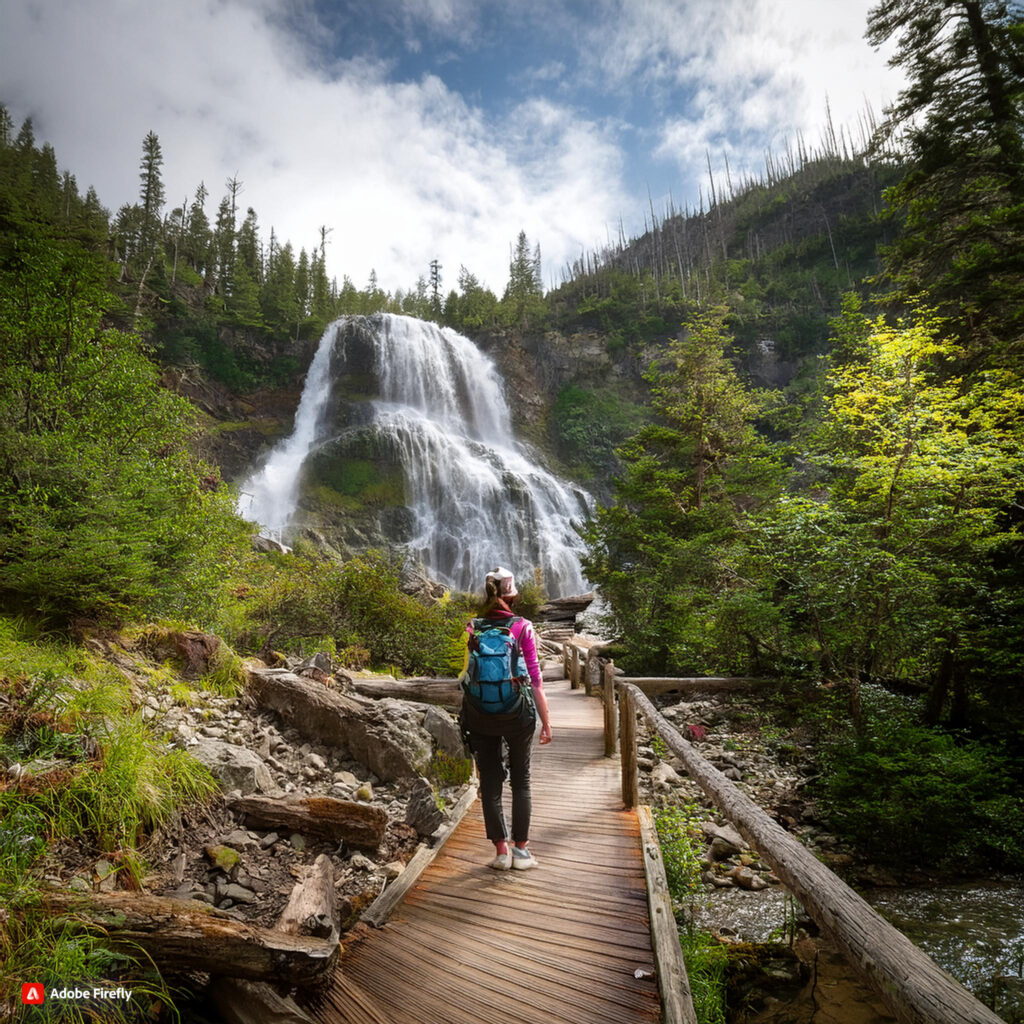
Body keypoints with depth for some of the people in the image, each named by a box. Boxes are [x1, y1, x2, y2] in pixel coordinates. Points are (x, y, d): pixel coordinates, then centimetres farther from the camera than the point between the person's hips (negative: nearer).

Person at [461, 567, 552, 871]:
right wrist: (546, 721, -2)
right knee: (520, 780, 14)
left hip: (480, 716, 2)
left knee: (490, 782, 12)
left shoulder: (473, 628, -2)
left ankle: (501, 850, 17)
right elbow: (534, 678, -7)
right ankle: (520, 849, 20)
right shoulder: (522, 628, -9)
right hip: (517, 713, -1)